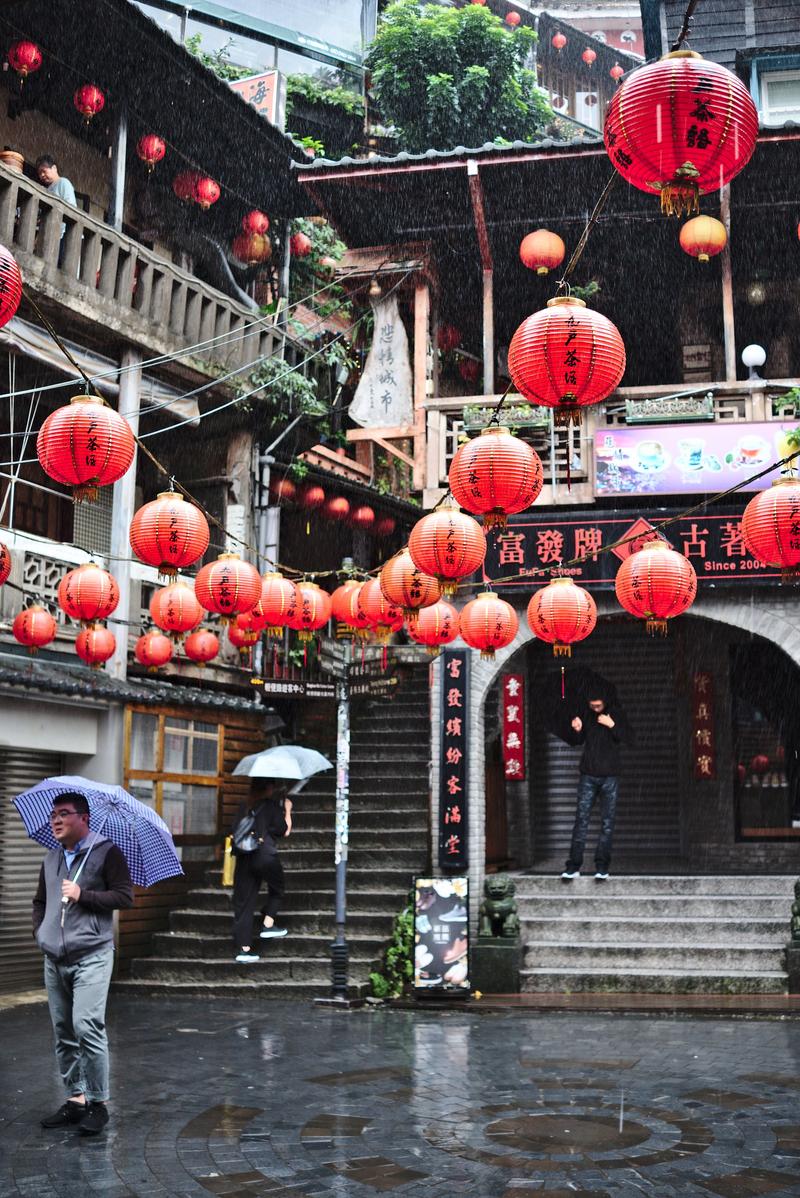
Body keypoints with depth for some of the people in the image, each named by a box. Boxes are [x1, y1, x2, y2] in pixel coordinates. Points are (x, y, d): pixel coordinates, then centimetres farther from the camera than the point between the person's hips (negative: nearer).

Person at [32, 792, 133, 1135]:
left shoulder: (106, 853, -3)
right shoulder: (51, 859, 15)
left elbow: (125, 896, -9)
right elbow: (40, 901, 28)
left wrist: (82, 895, -14)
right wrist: (40, 931, 12)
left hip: (91, 956, -7)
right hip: (54, 960, 7)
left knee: (87, 1026, -15)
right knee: (63, 1032, 10)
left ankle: (99, 1103, -4)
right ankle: (75, 1098, 21)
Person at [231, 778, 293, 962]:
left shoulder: (244, 808, 15)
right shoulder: (272, 805, 0)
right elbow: (284, 831, 2)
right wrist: (287, 810, 14)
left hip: (243, 857, 5)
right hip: (265, 855, -5)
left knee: (244, 901, 5)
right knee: (277, 890, 22)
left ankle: (243, 949, 3)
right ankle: (268, 925, 9)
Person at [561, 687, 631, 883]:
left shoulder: (616, 713, 0)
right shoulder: (586, 714, 3)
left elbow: (626, 737, -7)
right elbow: (575, 741, 9)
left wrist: (612, 725, -22)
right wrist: (576, 730, -11)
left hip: (610, 777, -1)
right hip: (588, 776, 1)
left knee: (607, 822, 1)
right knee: (581, 819, -2)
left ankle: (602, 866, 7)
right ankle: (573, 866, 0)